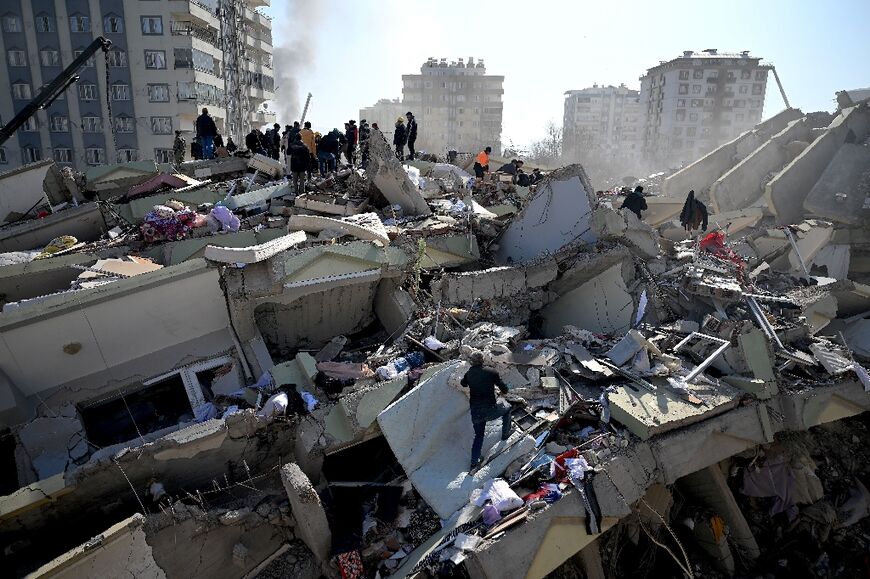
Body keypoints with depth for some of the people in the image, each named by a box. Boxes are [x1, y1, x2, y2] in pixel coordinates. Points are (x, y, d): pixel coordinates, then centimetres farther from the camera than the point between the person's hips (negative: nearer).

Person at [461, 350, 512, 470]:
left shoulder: (469, 374, -2)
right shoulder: (491, 373, -12)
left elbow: (463, 383, 21)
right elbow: (504, 389, -5)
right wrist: (502, 391, 19)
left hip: (475, 413, 3)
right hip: (491, 411, -3)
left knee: (478, 435, 23)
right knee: (507, 407, 28)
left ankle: (474, 462, 17)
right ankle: (505, 433, 38)